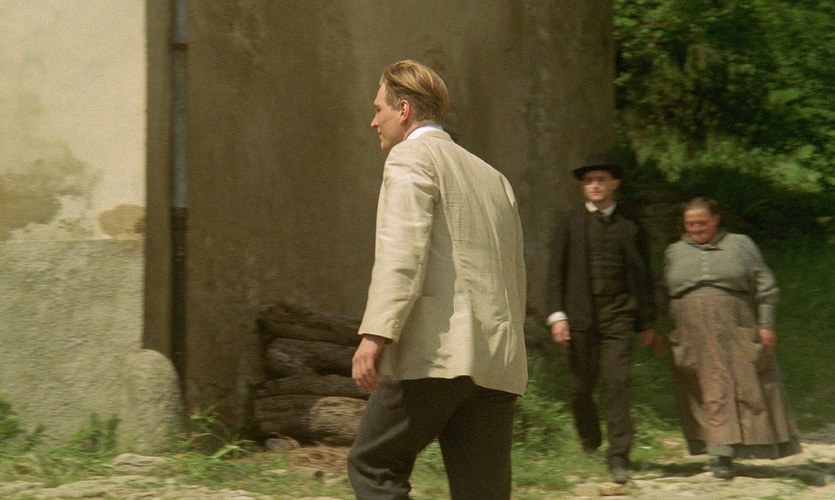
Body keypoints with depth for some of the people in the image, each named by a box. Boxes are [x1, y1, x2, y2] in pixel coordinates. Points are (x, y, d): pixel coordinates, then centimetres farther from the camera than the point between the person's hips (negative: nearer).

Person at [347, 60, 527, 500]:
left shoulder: (410, 158, 0)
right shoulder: (493, 177, 25)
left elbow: (402, 252, -15)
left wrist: (376, 335, -22)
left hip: (435, 353, -7)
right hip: (497, 364, 7)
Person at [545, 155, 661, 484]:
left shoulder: (628, 226, 9)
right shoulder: (569, 223, 9)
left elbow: (641, 276, 13)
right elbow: (556, 271, 5)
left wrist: (647, 324, 14)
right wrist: (557, 315, -7)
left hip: (617, 315, -1)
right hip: (579, 316, 1)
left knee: (618, 383, -12)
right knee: (580, 388, 5)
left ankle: (619, 456, -11)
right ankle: (590, 444, 29)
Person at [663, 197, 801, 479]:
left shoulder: (740, 246, 7)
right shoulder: (674, 253, 13)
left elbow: (765, 288, 5)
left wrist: (765, 325, -3)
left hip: (736, 336, -1)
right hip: (694, 339, 1)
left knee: (744, 390, -1)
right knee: (711, 393, -3)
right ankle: (720, 450, -3)